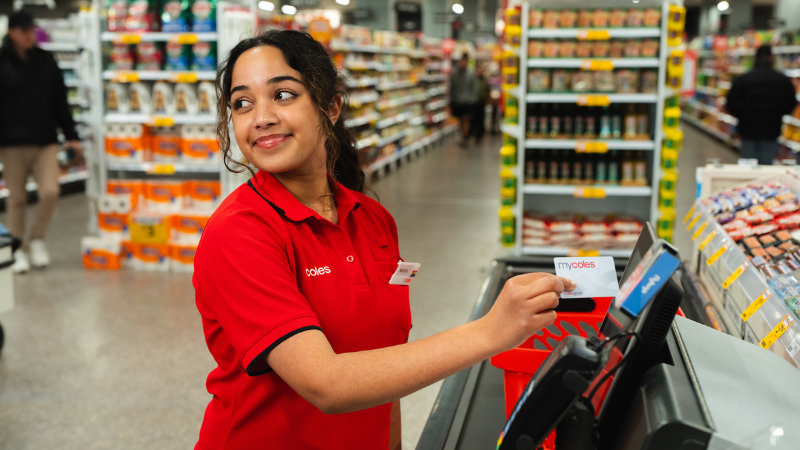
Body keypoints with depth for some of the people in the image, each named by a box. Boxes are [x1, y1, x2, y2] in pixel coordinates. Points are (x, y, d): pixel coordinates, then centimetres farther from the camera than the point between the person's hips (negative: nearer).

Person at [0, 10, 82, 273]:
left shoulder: (46, 61, 9)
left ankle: (37, 239, 15)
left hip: (45, 141, 2)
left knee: (50, 192, -9)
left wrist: (71, 136, 8)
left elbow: (60, 102, 12)